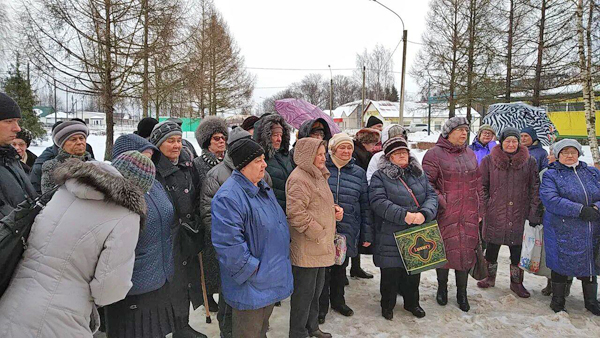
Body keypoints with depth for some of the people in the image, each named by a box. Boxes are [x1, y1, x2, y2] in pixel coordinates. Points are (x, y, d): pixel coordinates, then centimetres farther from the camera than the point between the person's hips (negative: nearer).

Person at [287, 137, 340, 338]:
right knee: (304, 291, 3)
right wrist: (317, 233, -20)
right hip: (307, 248, -10)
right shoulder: (299, 179, -19)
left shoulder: (318, 175, 15)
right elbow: (295, 213, -25)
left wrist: (334, 210, 7)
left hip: (321, 246, 10)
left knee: (316, 288, 21)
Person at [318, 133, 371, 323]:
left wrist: (367, 234, 6)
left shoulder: (359, 173, 5)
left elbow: (365, 205, 7)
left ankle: (338, 301, 39)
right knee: (323, 268, 5)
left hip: (347, 229, 3)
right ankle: (321, 306, 24)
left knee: (341, 267, 19)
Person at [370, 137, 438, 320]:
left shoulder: (419, 174, 12)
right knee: (391, 272, 5)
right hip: (390, 235, -4)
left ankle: (412, 302, 38)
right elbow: (379, 202, -16)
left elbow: (432, 196, 4)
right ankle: (387, 305, 27)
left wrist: (424, 213, -16)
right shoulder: (380, 176, -4)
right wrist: (403, 215, -23)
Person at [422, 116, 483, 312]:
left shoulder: (470, 154, 13)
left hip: (468, 215, 5)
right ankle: (442, 287, 29)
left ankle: (462, 292, 25)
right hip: (445, 215, -5)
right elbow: (426, 183, -10)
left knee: (466, 251, 8)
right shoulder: (435, 154, -6)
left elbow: (478, 184, 16)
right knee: (444, 249, 6)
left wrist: (479, 210, 14)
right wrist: (440, 202, -18)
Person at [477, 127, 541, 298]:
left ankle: (516, 282, 27)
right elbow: (482, 187, 3)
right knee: (492, 248, 9)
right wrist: (483, 208, -4)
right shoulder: (489, 161, 0)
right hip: (494, 214, -1)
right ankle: (490, 278, 30)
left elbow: (535, 189, 4)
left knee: (517, 250, 8)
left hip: (519, 216, 1)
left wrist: (534, 213, -1)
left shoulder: (529, 162, 3)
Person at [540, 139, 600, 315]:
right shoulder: (551, 175, -2)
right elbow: (550, 199, -17)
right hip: (562, 232, -4)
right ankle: (557, 301, 22)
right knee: (561, 264, 5)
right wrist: (580, 209, -23)